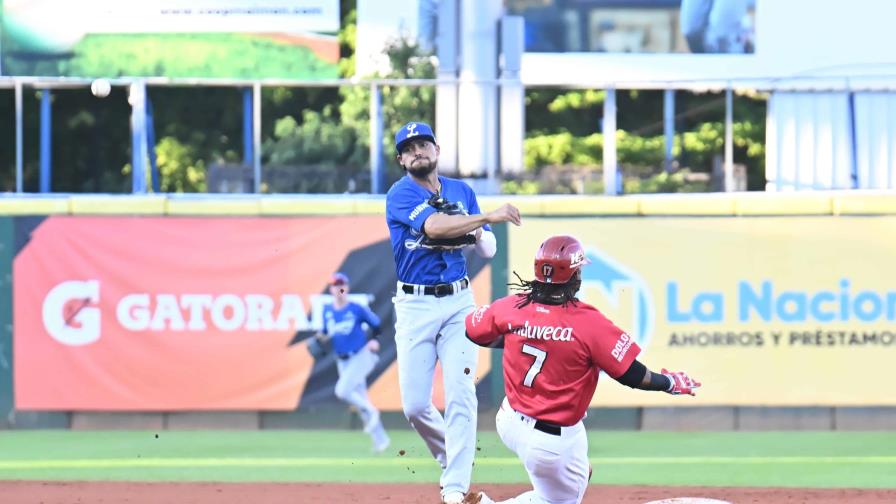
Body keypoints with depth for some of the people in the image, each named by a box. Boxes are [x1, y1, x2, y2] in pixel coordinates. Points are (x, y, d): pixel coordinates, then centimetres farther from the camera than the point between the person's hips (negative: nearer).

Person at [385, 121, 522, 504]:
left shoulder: (462, 192, 9)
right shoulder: (401, 195, -5)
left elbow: (488, 250, 9)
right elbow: (433, 227, -24)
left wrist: (474, 233, -14)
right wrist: (488, 217, -30)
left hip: (458, 302, 2)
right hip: (415, 306, -2)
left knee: (461, 396, -10)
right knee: (414, 405, -3)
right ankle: (452, 458, 25)